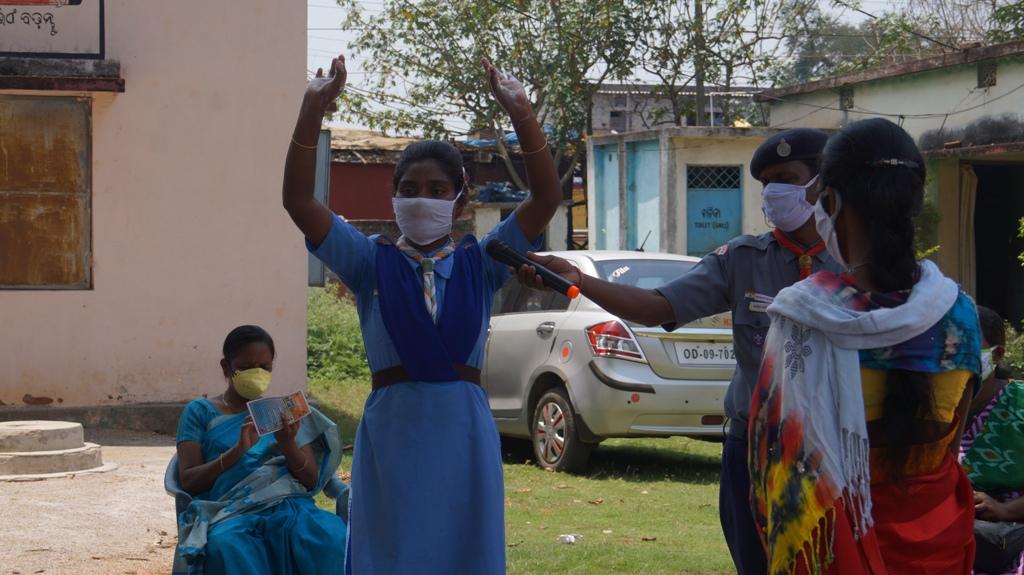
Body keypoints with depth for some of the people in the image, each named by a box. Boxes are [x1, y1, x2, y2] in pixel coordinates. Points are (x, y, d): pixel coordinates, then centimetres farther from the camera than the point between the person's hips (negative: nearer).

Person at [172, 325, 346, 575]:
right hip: (231, 512, -2)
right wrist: (237, 451, -11)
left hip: (289, 505, 2)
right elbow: (188, 480, 4)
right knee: (226, 545, -41)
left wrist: (288, 444, -8)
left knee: (333, 535, -35)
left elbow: (311, 480, 13)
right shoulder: (200, 412, 16)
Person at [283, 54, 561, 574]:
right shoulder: (371, 262, 3)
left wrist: (521, 115, -19)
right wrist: (312, 110, -18)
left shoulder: (481, 263, 5)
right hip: (391, 430, -1)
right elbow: (298, 200, -8)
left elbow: (546, 198, -7)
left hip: (464, 433, 1)